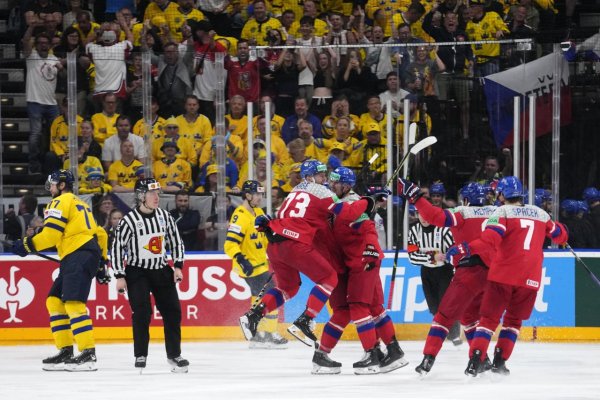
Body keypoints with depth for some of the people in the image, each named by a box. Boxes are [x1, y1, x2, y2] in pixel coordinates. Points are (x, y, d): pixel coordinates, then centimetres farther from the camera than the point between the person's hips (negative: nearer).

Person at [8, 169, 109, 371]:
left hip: (79, 256, -10)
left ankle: (88, 353, -26)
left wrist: (27, 245, -6)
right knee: (54, 301, 11)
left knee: (73, 303, -18)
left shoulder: (61, 202, -2)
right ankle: (65, 351, 8)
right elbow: (100, 233, 29)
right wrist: (101, 262, 31)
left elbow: (51, 234, -13)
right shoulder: (80, 204, 28)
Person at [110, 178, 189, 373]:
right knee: (142, 312, -14)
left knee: (172, 310, 1)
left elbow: (176, 241, 11)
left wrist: (178, 266, 2)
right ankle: (141, 355, -3)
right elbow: (116, 247, -10)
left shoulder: (164, 216, 0)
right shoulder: (129, 220, -14)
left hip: (161, 269, 5)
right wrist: (120, 276, -12)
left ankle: (174, 354, 12)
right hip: (137, 271, -5)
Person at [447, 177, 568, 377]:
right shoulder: (540, 213, 13)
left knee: (489, 317, 3)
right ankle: (499, 361, 12)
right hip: (530, 278, 3)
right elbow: (561, 236, 27)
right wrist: (552, 226, 47)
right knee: (513, 320, 19)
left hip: (502, 276, -3)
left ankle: (475, 360, -12)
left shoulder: (503, 212, -1)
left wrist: (465, 249, -21)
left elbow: (490, 240, -18)